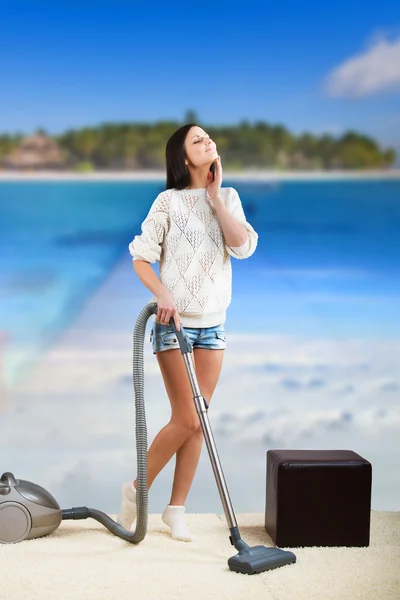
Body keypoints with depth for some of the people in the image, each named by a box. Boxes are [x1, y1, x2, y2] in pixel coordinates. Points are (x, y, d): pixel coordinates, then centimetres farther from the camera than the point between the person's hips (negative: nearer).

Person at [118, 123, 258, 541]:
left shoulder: (228, 198, 8)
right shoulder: (170, 201, -7)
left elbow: (244, 246, -8)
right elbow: (141, 258, -9)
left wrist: (215, 198, -8)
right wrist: (163, 294, -25)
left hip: (213, 324, 5)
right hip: (175, 322, -5)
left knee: (195, 421, 6)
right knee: (187, 419, -9)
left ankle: (176, 509, 16)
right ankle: (136, 489, 12)